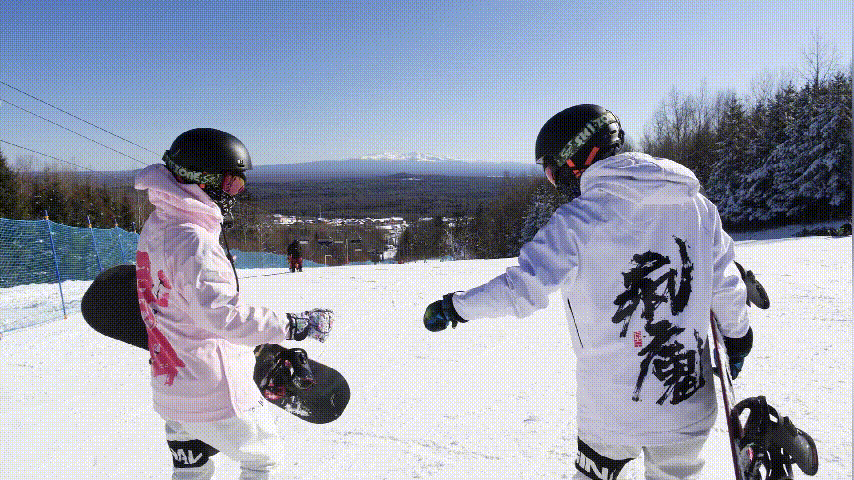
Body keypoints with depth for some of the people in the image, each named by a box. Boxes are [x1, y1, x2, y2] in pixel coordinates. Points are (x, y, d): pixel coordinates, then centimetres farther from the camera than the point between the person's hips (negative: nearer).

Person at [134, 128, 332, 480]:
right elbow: (220, 314, -33)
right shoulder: (192, 240, -25)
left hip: (171, 387, 9)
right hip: (214, 393, -9)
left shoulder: (158, 225, 7)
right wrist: (288, 327, -29)